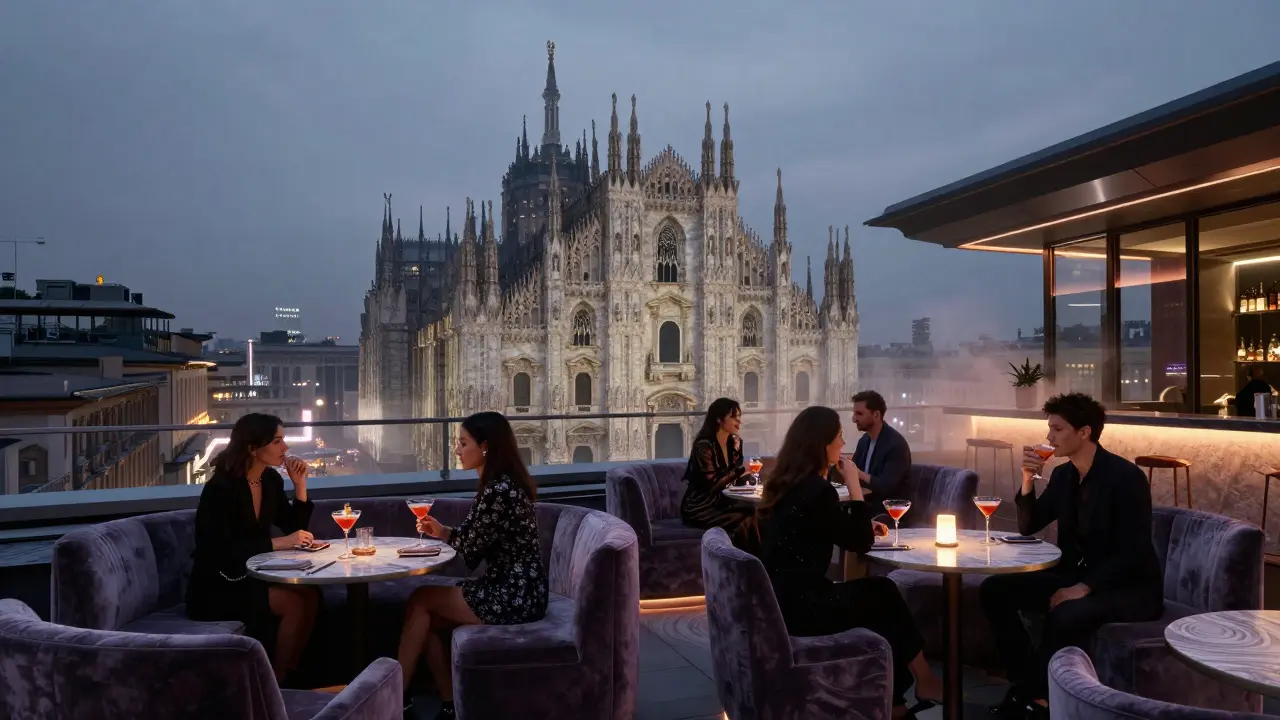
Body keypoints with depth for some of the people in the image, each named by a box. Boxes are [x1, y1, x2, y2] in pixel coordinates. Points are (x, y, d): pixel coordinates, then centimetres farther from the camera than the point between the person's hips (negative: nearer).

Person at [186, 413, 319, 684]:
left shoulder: (271, 480, 3)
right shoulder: (220, 488, -20)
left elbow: (294, 528, 7)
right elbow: (223, 551, -26)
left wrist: (300, 484, -4)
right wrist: (277, 543, -28)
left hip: (253, 575, 7)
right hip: (218, 586, -7)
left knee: (310, 595, -18)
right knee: (295, 603, -24)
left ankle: (287, 679, -7)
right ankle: (276, 683, -8)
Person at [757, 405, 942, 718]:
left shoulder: (786, 482, 9)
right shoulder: (816, 489, -19)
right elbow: (860, 543, -10)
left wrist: (865, 525, 12)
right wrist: (854, 484, -8)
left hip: (784, 597, 8)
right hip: (799, 605, -8)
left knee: (881, 593, 15)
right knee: (884, 594, 10)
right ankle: (922, 681, 28)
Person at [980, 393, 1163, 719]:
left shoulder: (1126, 477, -17)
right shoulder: (1063, 474, 5)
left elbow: (1132, 553, -21)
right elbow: (1028, 527, 9)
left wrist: (1085, 587, -28)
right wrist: (1028, 479, -6)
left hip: (1129, 587, -7)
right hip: (1075, 576, 7)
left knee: (1065, 616, -36)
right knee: (994, 589, -8)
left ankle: (1033, 694, -12)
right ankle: (1029, 680, -3)